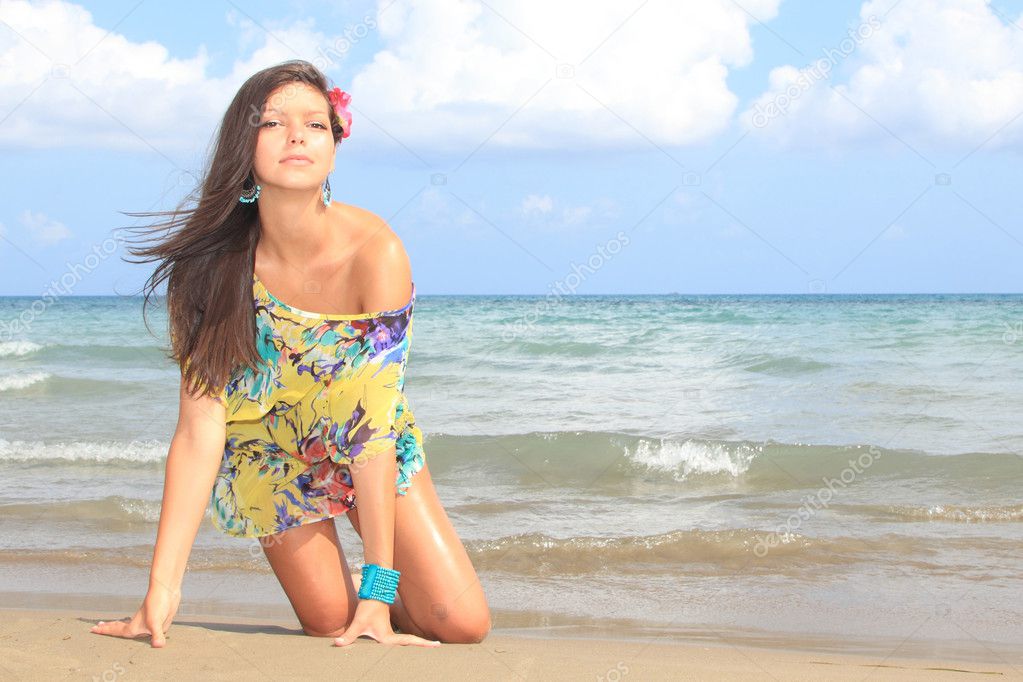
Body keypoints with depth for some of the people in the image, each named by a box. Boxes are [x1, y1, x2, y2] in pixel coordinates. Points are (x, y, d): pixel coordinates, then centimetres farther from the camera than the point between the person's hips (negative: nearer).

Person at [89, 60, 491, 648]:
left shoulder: (375, 251, -30)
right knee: (333, 629, -2)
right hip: (270, 460, 1)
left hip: (376, 458, 0)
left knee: (463, 625, -9)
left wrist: (379, 589, -32)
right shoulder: (210, 267, -24)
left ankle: (390, 602, 24)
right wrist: (161, 593, -33)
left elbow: (375, 428, -31)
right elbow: (200, 430, -27)